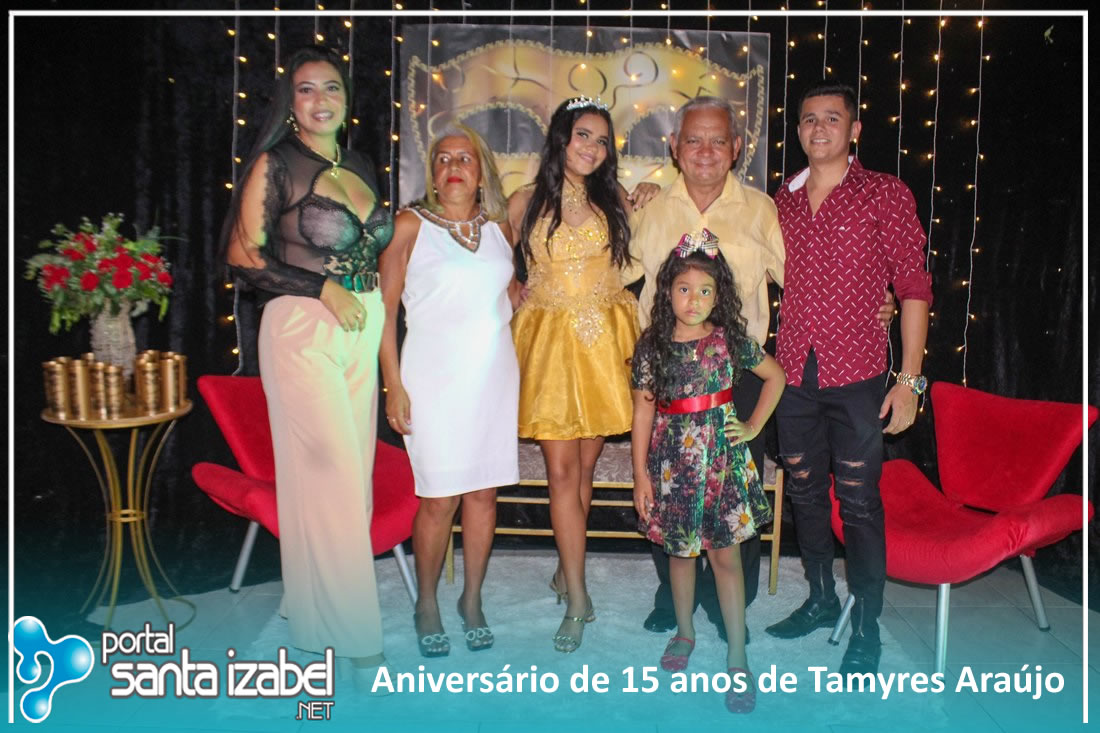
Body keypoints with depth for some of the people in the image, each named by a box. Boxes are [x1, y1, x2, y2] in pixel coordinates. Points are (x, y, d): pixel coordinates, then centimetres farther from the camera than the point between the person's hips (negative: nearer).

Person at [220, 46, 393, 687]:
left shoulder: (361, 168, 15)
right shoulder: (276, 164, -3)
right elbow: (244, 255, -8)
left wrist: (382, 309, 11)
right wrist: (324, 288, -13)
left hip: (361, 329, 6)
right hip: (302, 329, -6)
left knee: (352, 472, 6)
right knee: (331, 471, -6)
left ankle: (318, 609, 25)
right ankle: (353, 634, 8)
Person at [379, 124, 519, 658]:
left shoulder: (499, 227, 11)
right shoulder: (411, 224, -2)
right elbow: (385, 307, -4)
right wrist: (394, 385, -10)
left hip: (494, 374, 4)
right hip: (435, 376, -4)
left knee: (484, 492, 8)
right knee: (440, 498, -1)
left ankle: (472, 600, 24)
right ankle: (426, 605, 19)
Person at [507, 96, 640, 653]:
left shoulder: (615, 200, 9)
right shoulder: (525, 202, 4)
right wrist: (523, 313, 5)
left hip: (604, 340, 2)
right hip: (549, 341, -1)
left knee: (584, 466, 7)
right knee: (562, 470, -5)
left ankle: (567, 569, 27)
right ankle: (577, 597, 2)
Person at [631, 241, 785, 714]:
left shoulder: (729, 340, -3)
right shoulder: (652, 346, -4)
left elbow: (775, 376, 11)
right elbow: (643, 411, -1)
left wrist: (754, 426, 3)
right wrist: (641, 472, -3)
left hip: (722, 456, -1)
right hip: (673, 458, 1)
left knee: (725, 555, 2)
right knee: (680, 551, 15)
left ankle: (737, 660, 12)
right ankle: (684, 632, 36)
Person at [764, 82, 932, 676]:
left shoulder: (885, 194, -2)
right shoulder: (783, 200, 10)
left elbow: (914, 288, -4)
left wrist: (910, 379, -9)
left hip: (856, 375, -4)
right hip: (793, 373, 4)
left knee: (858, 501, 2)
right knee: (804, 492, 13)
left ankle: (866, 625, 18)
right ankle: (820, 600, 32)